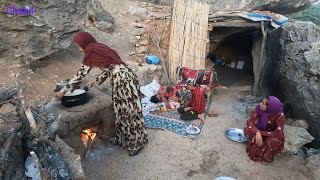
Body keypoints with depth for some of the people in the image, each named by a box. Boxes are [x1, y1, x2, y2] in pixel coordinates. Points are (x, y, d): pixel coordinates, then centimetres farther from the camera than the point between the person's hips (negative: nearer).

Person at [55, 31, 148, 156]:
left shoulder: (90, 53, -7)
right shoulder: (99, 48, 18)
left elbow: (80, 75, -2)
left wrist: (63, 91, 9)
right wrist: (95, 82, 31)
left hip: (123, 80, -9)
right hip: (122, 79, 9)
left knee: (129, 113, 4)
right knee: (122, 112, 19)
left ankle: (137, 143, 20)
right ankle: (122, 139, 36)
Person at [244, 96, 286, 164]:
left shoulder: (279, 115, -30)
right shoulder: (259, 108, -22)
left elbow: (278, 133, -32)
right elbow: (250, 121, -22)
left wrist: (261, 133, -34)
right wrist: (257, 132, -40)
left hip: (272, 136, -3)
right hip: (260, 132, 3)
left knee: (273, 141, -36)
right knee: (247, 130, -25)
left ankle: (267, 157, -6)